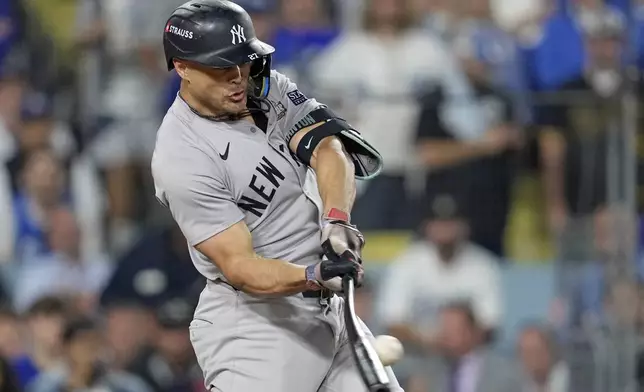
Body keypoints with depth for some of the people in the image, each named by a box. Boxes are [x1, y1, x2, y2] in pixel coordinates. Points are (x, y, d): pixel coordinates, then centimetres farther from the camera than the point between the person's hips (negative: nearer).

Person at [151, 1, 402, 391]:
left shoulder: (268, 87, 4)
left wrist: (336, 220, -32)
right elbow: (239, 268, -22)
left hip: (329, 311, 8)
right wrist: (313, 277, -40)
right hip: (254, 318, -7)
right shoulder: (181, 158, -18)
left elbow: (326, 148, -12)